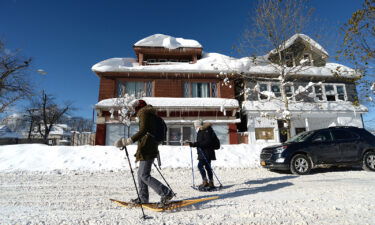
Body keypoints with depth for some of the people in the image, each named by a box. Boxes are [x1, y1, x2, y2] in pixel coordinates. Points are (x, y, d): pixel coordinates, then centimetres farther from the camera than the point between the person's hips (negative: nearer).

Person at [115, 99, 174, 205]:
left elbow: (143, 130, -22)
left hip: (146, 149, -10)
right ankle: (143, 198, 24)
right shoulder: (150, 115, 22)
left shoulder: (144, 113, -7)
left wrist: (129, 141, -27)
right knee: (141, 173, 15)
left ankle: (166, 193, -8)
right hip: (150, 148, 10)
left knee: (144, 175, -8)